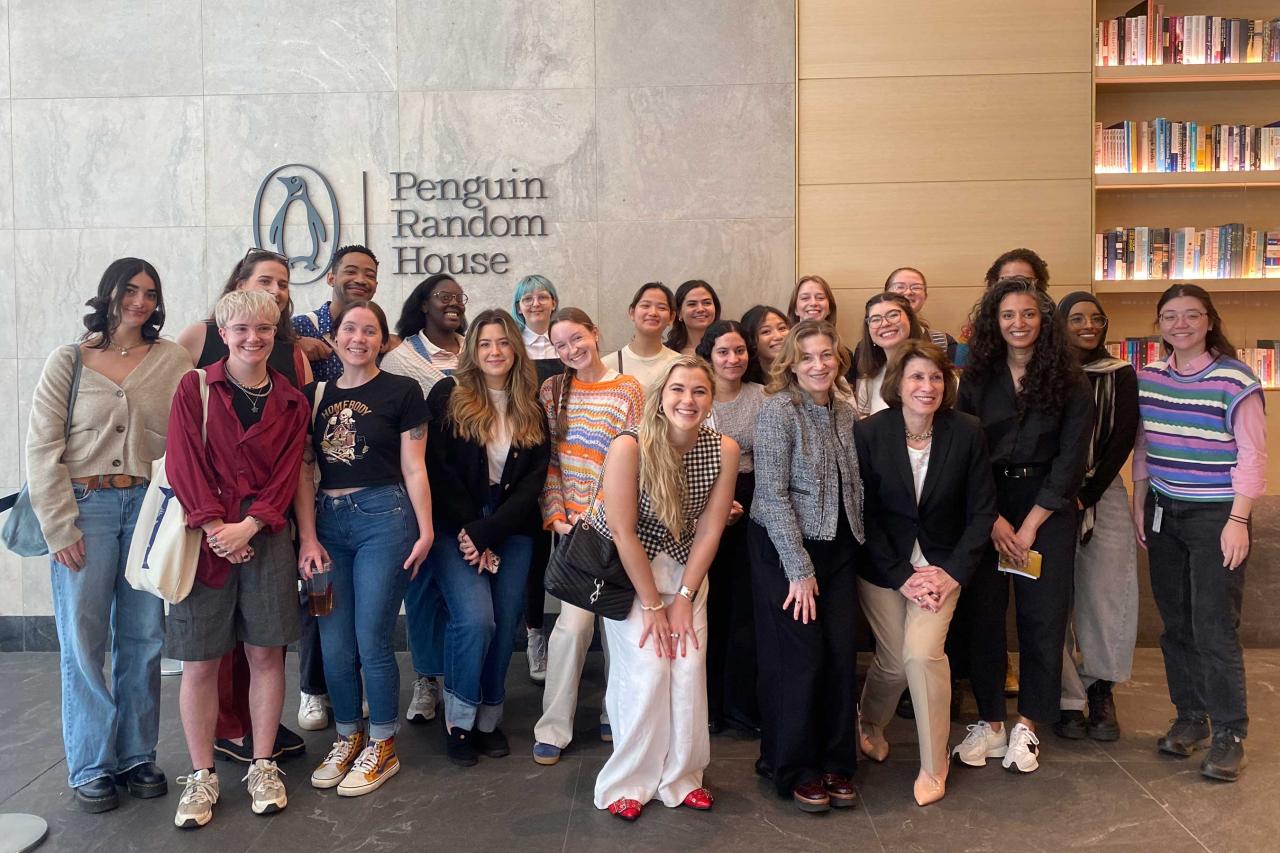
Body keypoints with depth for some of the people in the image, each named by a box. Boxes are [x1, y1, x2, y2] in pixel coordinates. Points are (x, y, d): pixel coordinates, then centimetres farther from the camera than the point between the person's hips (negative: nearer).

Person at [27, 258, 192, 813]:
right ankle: (91, 767, 15)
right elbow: (42, 449, -1)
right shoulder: (69, 360, 3)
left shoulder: (171, 360, 4)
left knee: (142, 638, 7)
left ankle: (137, 756, 21)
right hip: (85, 506, -1)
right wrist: (61, 527, -7)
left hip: (149, 505, 1)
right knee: (83, 639, 2)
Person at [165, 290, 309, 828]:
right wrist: (215, 528, -14)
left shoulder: (290, 401, 9)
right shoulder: (195, 389, 4)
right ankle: (202, 776, 17)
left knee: (266, 653, 5)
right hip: (204, 536, -1)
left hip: (265, 534, 2)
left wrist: (246, 527, -11)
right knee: (200, 661, 3)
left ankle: (263, 768, 20)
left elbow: (287, 474, 2)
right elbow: (184, 463, -4)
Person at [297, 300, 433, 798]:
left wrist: (425, 531, -5)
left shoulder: (401, 392, 0)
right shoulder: (316, 396, 10)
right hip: (329, 522, 4)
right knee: (334, 644, 8)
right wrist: (308, 538, -2)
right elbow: (303, 473, 6)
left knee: (371, 641, -1)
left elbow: (413, 469, -2)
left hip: (384, 518, -4)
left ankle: (382, 748, 18)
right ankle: (347, 739, 29)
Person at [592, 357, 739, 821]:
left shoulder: (724, 450, -14)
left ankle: (680, 776, 16)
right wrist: (653, 606, -15)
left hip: (684, 565, 3)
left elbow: (709, 531, -8)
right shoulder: (629, 447, -25)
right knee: (647, 667, -10)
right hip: (624, 565, -3)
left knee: (690, 665, -4)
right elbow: (623, 533, -21)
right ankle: (627, 782, 9)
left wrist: (683, 599, -9)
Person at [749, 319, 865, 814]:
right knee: (800, 657, -1)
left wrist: (858, 542, 4)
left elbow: (852, 485, 12)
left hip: (838, 548, 6)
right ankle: (795, 769, 17)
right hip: (785, 549, -5)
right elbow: (772, 494, -17)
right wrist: (800, 569, -16)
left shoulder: (845, 411, 6)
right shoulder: (778, 411, -13)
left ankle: (836, 764, 22)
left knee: (841, 655, 5)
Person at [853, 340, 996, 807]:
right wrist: (902, 577, -13)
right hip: (883, 565, 0)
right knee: (894, 660, 4)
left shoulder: (967, 432, -9)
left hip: (942, 563, 0)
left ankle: (934, 765, 5)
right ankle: (869, 725, 39)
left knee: (922, 651, -17)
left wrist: (954, 573, -12)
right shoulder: (868, 434, -12)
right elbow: (865, 515, -9)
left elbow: (982, 510, -5)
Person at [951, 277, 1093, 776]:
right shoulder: (977, 379, 3)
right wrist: (994, 521, -10)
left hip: (1047, 508, -1)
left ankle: (1026, 727, 15)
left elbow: (1071, 460, -5)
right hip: (984, 507, 1)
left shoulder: (1069, 382, 0)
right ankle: (990, 724, 14)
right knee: (982, 613, 1)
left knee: (1043, 616, 1)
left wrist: (1029, 526, -10)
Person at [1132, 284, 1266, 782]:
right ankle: (1191, 718, 24)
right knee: (1175, 624, 11)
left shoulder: (1234, 380, -11)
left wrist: (1238, 521, -14)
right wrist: (1140, 506, 9)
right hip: (1164, 514, 5)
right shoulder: (1148, 378, 5)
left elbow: (1252, 455, -10)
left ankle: (1229, 735, 8)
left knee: (1215, 629, -5)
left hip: (1216, 516, -5)